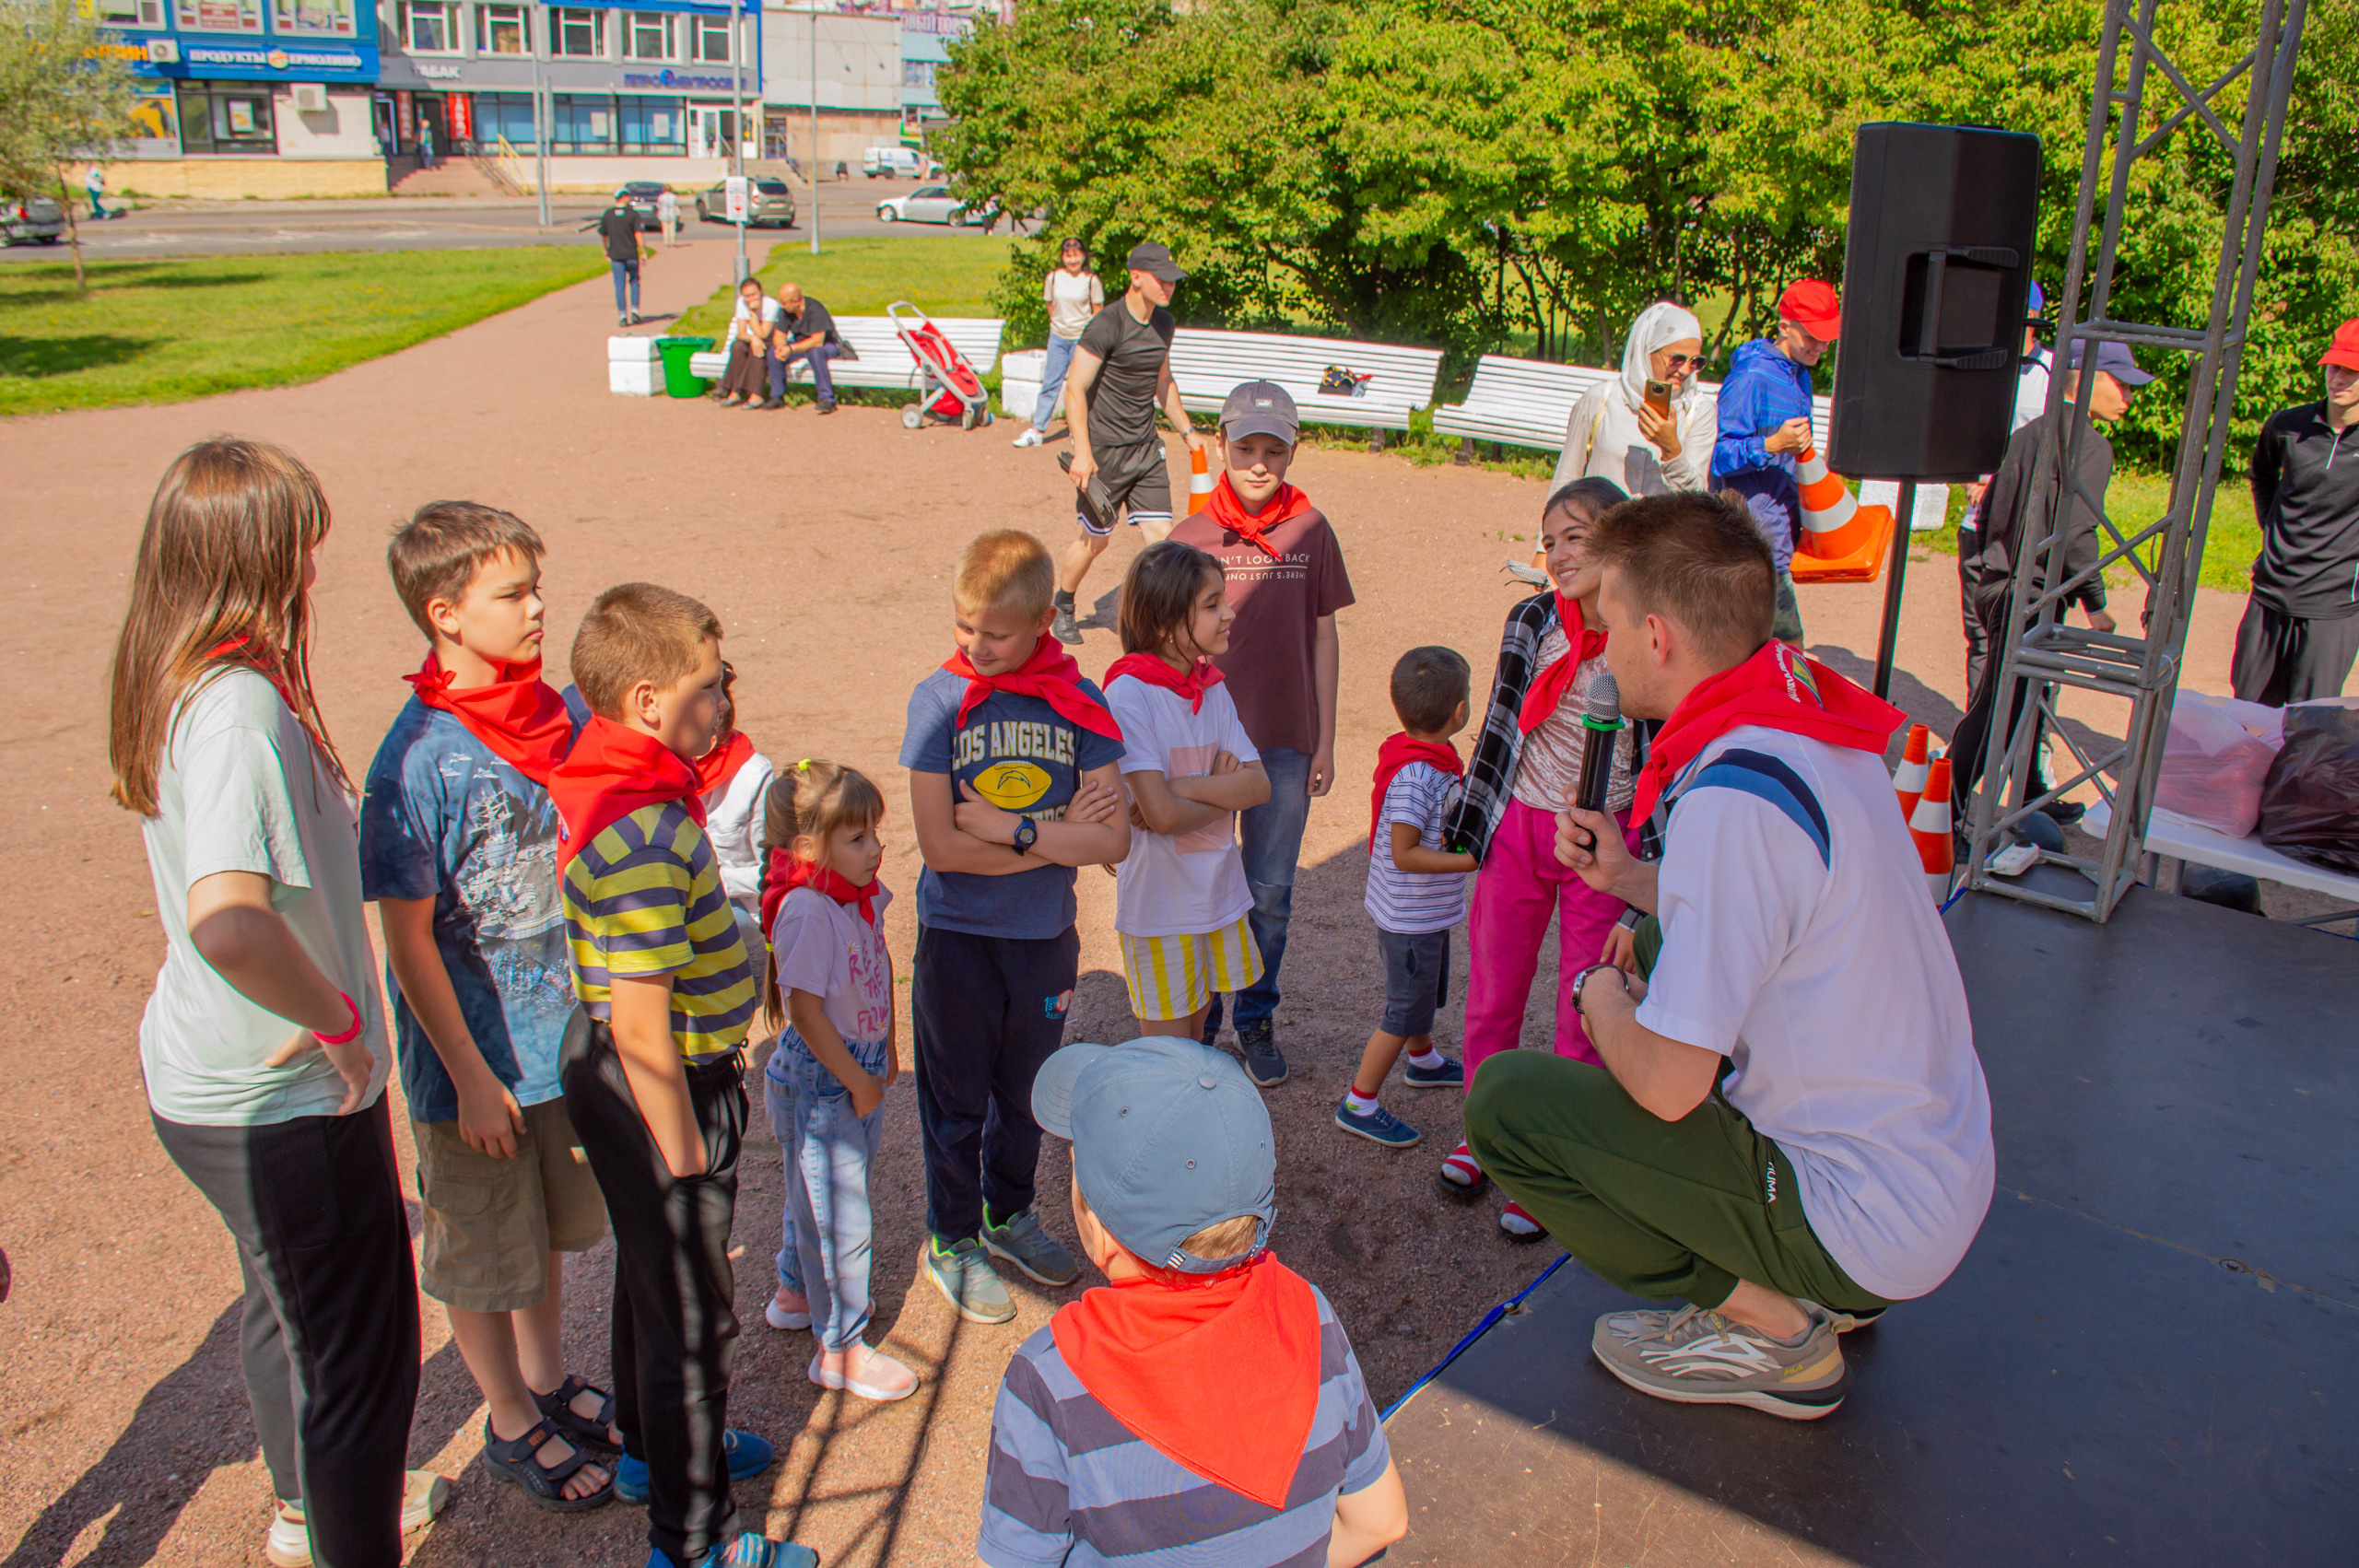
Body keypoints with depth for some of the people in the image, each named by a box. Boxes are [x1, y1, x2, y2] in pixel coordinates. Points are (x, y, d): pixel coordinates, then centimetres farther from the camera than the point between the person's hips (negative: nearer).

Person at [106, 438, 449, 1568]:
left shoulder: (177, 682, 3)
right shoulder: (240, 706, -27)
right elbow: (227, 920, -42)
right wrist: (338, 1018, -26)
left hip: (208, 1079, 10)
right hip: (287, 1100, -10)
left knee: (288, 1310, 29)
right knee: (357, 1352, 8)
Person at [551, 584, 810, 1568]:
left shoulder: (601, 790, 2)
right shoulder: (645, 835, -30)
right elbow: (640, 1023, -30)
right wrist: (683, 1146, -20)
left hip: (611, 1072, 10)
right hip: (659, 1088, -10)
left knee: (650, 1275, 28)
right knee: (692, 1312, 7)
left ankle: (652, 1450, 50)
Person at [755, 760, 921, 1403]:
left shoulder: (864, 897, 1)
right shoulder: (805, 910, -25)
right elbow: (805, 1010, -24)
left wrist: (888, 1051, 19)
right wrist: (857, 1080, -16)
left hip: (862, 1069, 8)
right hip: (822, 1081, -8)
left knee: (814, 1194, 26)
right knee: (839, 1215, 0)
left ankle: (795, 1289, 48)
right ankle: (839, 1349, 14)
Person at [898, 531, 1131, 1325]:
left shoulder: (1077, 701, -7)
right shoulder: (940, 700, -13)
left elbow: (1113, 840, -12)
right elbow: (941, 847, -19)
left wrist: (1014, 828, -22)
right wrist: (1060, 836, -16)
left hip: (1047, 936, 3)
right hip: (958, 938, -2)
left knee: (1026, 1091, 20)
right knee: (957, 1101, 12)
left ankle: (1009, 1213, 44)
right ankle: (953, 1241, 33)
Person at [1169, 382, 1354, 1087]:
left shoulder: (1311, 532, 1)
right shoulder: (1192, 535, -2)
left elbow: (1323, 638, 6)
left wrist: (1325, 742, 4)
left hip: (1286, 743, 1)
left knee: (1271, 892, 9)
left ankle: (1257, 1019, 27)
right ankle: (1197, 1021, 25)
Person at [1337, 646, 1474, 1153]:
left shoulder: (1430, 761, 1)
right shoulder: (1416, 776, -29)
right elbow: (1404, 854, -27)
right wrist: (1469, 860, -25)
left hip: (1427, 912, 10)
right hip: (1410, 916, -10)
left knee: (1425, 992, 29)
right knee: (1406, 1009, 1)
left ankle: (1424, 1061, 53)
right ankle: (1358, 1103, 11)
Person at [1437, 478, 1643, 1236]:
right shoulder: (1531, 621, -3)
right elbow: (1499, 727, 7)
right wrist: (1464, 825, 10)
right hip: (1519, 831, 2)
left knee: (1586, 1013, 6)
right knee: (1493, 996, 12)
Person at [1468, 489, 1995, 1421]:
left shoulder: (1734, 796, -27)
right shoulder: (1810, 726, 1)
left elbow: (1665, 1087, -24)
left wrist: (1600, 996, -3)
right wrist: (1630, 879, 8)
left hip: (1872, 1220, -9)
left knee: (1503, 1098, -10)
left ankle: (1771, 1326, 1)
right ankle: (1827, 1292, 19)